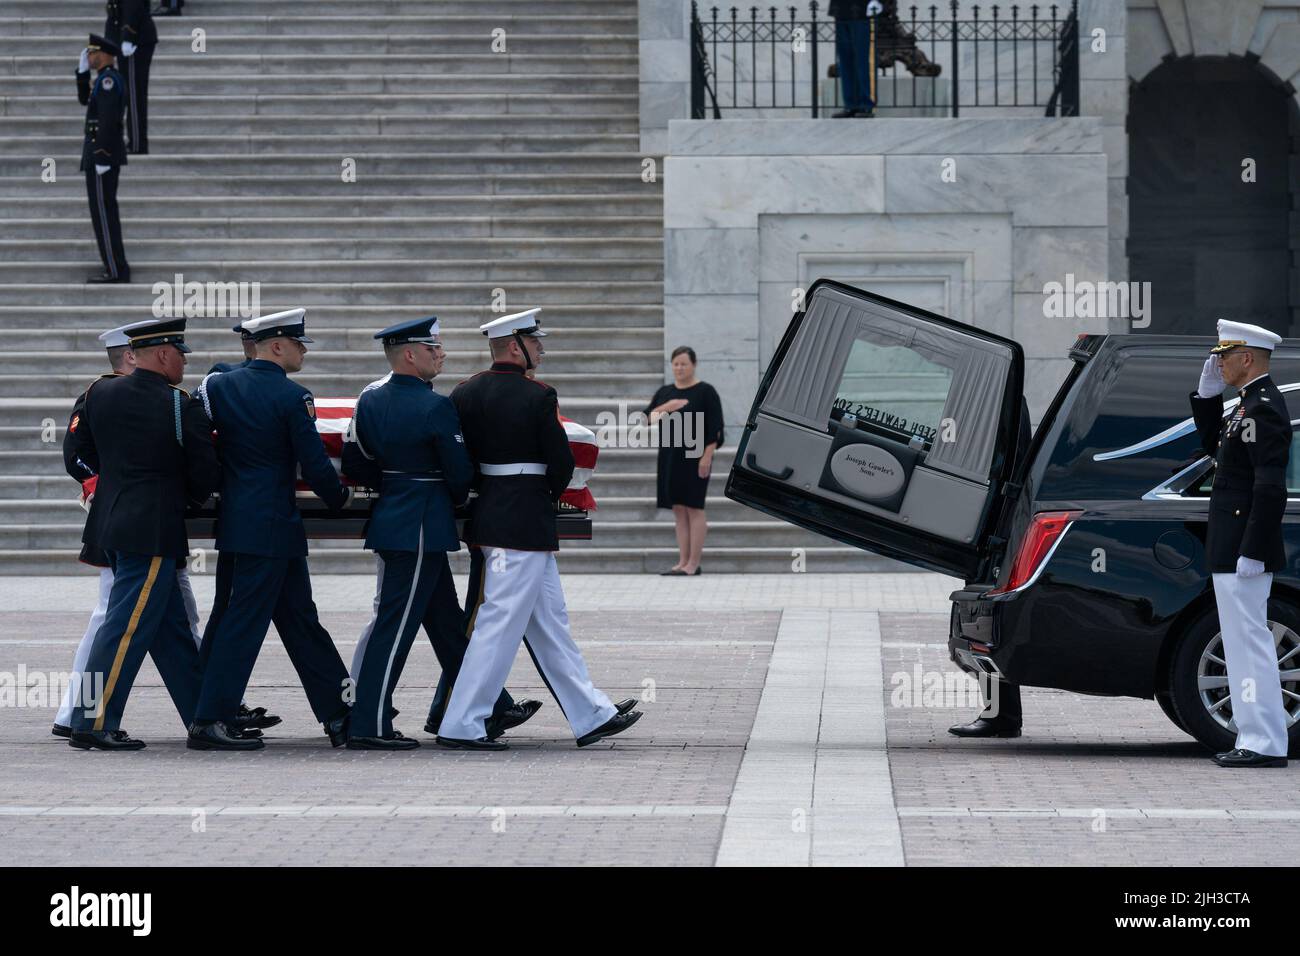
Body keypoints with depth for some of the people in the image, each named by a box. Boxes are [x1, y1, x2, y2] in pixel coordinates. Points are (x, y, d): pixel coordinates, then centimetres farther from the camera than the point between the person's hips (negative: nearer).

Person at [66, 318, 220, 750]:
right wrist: (188, 496, 13)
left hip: (112, 518, 8)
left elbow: (85, 451, 15)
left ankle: (205, 715, 23)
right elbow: (205, 477, -8)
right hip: (154, 531, -8)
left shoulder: (99, 393, 3)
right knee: (128, 626, -5)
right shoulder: (183, 409, -14)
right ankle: (92, 724, -6)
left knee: (171, 624, 15)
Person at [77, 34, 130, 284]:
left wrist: (102, 157, -24)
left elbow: (108, 119, -23)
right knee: (105, 210, 14)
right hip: (104, 153, 10)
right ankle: (117, 267, 17)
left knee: (102, 210, -8)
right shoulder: (106, 78, 15)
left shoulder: (108, 79, -16)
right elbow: (85, 99, 27)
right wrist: (82, 71, 15)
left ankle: (115, 270, -8)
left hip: (102, 151, -10)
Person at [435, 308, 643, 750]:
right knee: (501, 623, -4)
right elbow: (562, 463, -11)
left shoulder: (466, 393, 5)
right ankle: (462, 725, -4)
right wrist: (548, 495, 8)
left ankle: (591, 716, 20)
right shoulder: (536, 397, -14)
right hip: (527, 526, -8)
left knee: (550, 622, 14)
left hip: (488, 514, 8)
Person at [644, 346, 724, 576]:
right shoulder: (665, 393, 13)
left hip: (694, 459, -6)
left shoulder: (705, 391, -3)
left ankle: (694, 563, -5)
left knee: (693, 508, -6)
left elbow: (715, 427, -8)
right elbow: (647, 418, 4)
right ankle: (683, 561, 8)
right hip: (670, 458, 6)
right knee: (678, 509, 6)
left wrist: (707, 456, -15)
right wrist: (665, 408, -14)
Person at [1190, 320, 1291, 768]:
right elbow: (1214, 445, 28)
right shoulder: (1252, 404, 14)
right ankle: (1256, 739, 18)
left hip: (1242, 551, -11)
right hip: (1233, 550, 11)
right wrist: (1208, 394, 15)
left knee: (1249, 642, -9)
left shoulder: (1264, 408, -17)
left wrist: (1252, 553, -25)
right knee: (1247, 642, 13)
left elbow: (1270, 487, -23)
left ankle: (1264, 744, -8)